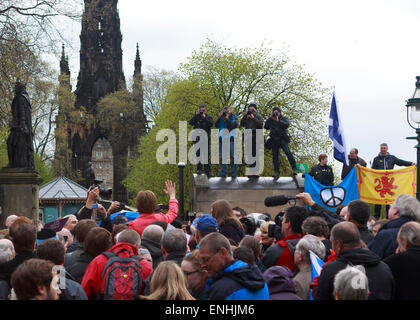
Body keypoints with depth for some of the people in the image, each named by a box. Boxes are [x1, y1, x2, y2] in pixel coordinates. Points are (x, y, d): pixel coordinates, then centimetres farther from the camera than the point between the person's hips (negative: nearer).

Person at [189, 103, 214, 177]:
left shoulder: (209, 117, 9)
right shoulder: (196, 117, 13)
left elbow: (211, 124, -10)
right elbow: (191, 123, -3)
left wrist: (204, 117, -12)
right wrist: (196, 115, -9)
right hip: (197, 138, 1)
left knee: (206, 155, -2)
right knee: (198, 154, -1)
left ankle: (207, 171, 0)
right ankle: (199, 169, 5)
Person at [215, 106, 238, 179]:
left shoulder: (234, 117, 10)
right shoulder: (221, 118, 16)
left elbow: (234, 125, -7)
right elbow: (216, 125, 3)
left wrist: (227, 119, -11)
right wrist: (219, 117, -6)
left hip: (231, 139, -2)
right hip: (222, 139, 2)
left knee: (233, 157, -5)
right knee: (222, 157, 0)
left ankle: (234, 174, -3)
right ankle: (223, 173, 2)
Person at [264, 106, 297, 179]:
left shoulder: (284, 118, 11)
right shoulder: (271, 120, 18)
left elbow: (286, 125, -9)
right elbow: (266, 127, 3)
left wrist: (278, 121, -14)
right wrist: (270, 118, -3)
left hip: (282, 139, -3)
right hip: (274, 140, 3)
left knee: (288, 152, -20)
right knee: (275, 156, -1)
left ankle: (294, 169, -18)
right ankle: (276, 173, 1)